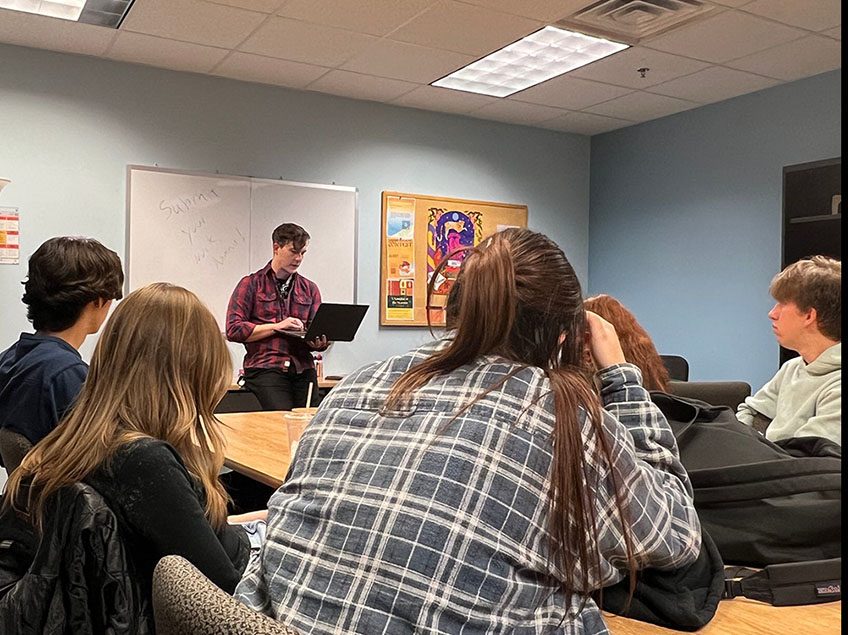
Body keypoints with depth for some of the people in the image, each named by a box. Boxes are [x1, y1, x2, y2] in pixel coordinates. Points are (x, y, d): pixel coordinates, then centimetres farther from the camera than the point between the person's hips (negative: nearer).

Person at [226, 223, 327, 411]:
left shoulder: (310, 289, 18)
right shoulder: (251, 284, 6)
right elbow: (234, 330, -4)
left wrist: (319, 343, -8)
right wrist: (277, 326, -10)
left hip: (303, 369, 4)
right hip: (265, 369, -4)